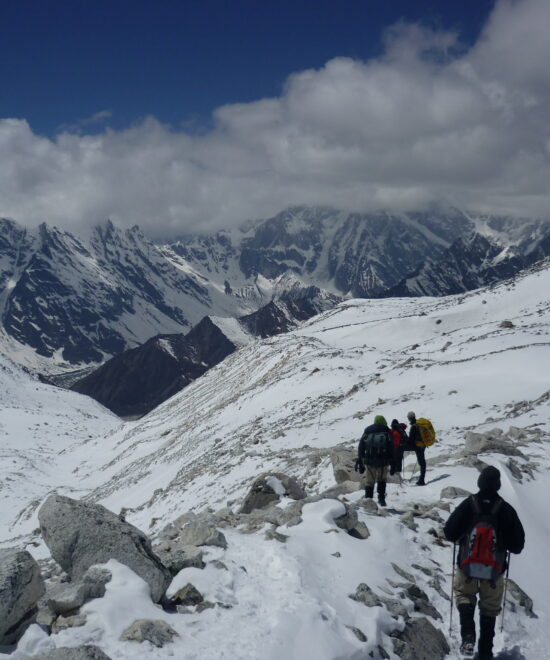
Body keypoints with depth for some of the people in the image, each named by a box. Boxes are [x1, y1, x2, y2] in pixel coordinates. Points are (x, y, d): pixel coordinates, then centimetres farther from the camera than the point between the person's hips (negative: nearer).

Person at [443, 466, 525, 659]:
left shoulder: (467, 505, -10)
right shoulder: (506, 509, -7)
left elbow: (449, 533, -6)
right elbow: (518, 545, -4)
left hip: (467, 566, -1)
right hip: (494, 570, 1)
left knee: (465, 596, 19)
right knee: (489, 608, 15)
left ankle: (468, 636, -6)